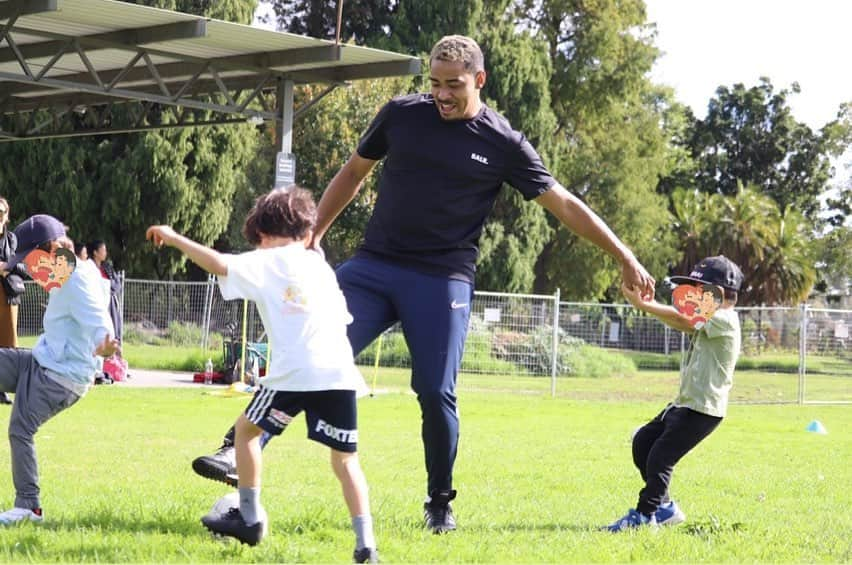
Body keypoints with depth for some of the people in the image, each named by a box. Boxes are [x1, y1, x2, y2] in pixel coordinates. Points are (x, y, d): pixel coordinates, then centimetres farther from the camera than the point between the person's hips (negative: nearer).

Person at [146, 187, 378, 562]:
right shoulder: (321, 267, 23)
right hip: (339, 373, 4)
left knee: (246, 429, 19)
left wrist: (175, 239, 1)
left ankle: (250, 519, 22)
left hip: (294, 374, -4)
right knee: (345, 459, 9)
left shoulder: (265, 263, 7)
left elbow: (220, 265, -7)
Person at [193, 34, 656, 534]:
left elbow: (565, 205, 0)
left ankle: (441, 505, 13)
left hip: (442, 281, -1)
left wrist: (626, 259, -3)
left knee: (437, 394, -5)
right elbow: (354, 173, 16)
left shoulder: (504, 145, -2)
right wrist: (315, 234, 11)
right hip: (374, 267, 2)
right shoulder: (402, 114, 3)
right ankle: (238, 452, -15)